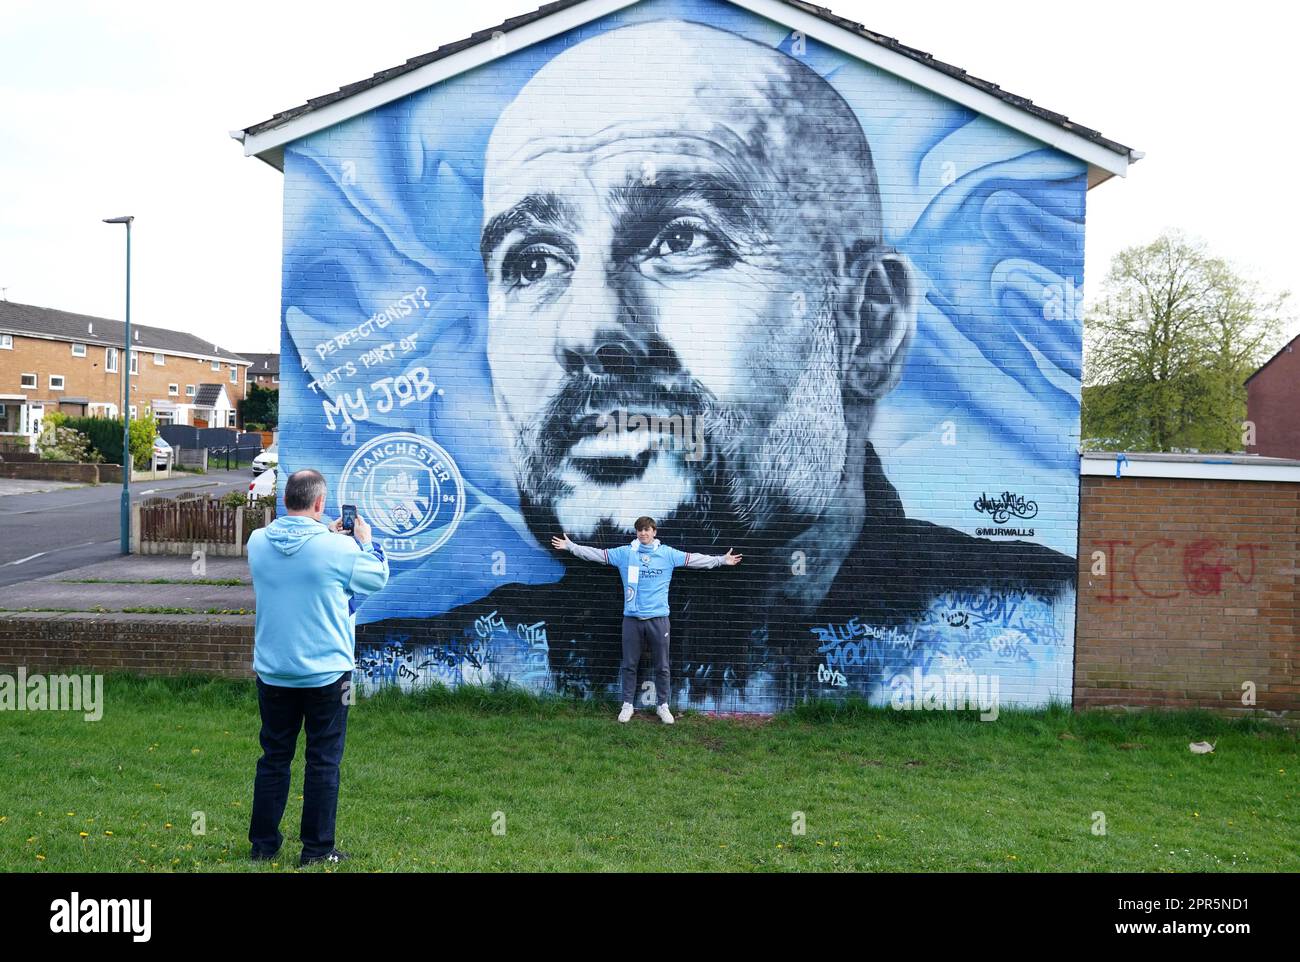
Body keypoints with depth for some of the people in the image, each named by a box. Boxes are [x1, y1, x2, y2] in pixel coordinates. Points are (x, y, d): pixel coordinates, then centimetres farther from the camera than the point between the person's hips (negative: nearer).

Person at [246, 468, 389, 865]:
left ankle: (263, 844, 25)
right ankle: (316, 848, 14)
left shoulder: (258, 541, -4)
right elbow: (378, 578, 0)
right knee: (323, 762, 7)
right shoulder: (338, 549, -17)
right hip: (326, 673, -4)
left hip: (273, 673, 4)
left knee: (273, 758, 16)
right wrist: (366, 541, 14)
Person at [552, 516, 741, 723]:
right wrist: (571, 547, 3)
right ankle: (627, 704, 20)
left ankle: (663, 705, 20)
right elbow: (597, 554, 5)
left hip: (659, 618, 0)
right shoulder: (624, 553, 3)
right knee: (629, 665, 8)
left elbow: (694, 559, 6)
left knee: (662, 666, 7)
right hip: (632, 618, 0)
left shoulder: (668, 554, 4)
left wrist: (721, 560, 5)